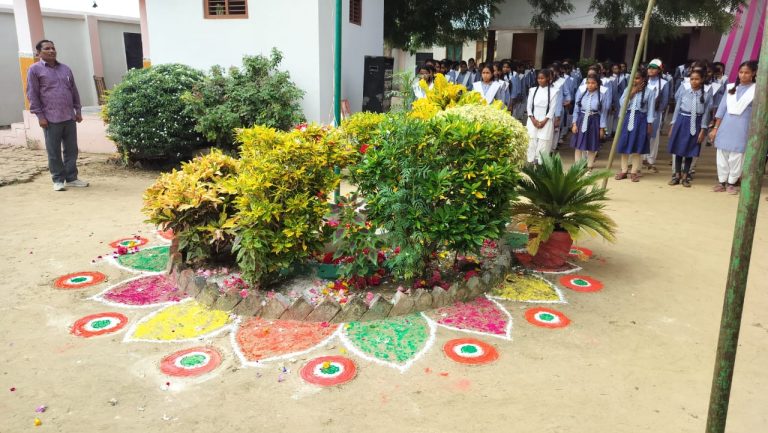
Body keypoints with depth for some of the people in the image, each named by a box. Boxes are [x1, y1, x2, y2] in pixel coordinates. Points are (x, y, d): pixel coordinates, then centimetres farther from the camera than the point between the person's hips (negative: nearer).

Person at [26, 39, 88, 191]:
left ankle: (71, 178, 15)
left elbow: (74, 91, 19)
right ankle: (58, 180, 10)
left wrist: (78, 110, 13)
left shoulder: (65, 69, 16)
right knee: (54, 152, 1)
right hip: (51, 119, -4)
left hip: (69, 117, 5)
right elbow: (32, 95, -2)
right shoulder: (35, 69, 1)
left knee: (71, 150, 7)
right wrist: (40, 115, -8)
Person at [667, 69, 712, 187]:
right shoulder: (684, 89, -5)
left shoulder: (706, 94, -6)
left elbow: (706, 112, -1)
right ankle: (677, 175, 21)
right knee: (678, 149, 8)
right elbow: (677, 107, 2)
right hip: (682, 121, 1)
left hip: (695, 123, 0)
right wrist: (673, 125, 3)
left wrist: (702, 130, -2)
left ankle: (685, 176, 20)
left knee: (690, 151, 7)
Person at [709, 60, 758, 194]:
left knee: (736, 157, 2)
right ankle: (721, 181, 17)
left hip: (742, 129, -3)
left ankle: (731, 183, 15)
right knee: (722, 156, 6)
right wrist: (715, 128, 6)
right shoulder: (731, 88, 7)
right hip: (725, 127, 3)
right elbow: (722, 109, 8)